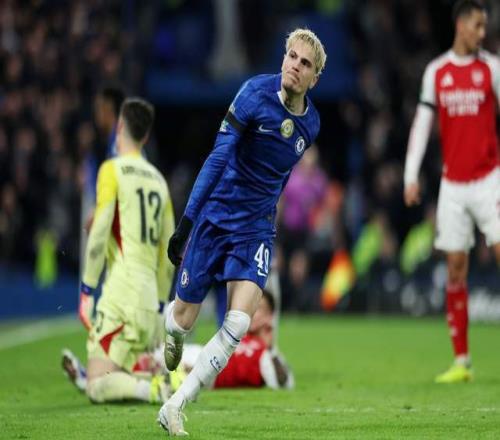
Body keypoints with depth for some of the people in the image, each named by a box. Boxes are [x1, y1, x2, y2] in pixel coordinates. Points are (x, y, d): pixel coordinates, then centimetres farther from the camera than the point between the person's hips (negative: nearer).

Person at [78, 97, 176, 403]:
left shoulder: (113, 170, -2)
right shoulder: (159, 179, 16)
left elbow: (99, 235, -11)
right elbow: (169, 253, 17)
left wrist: (86, 290, -7)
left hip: (121, 296, -6)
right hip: (150, 302, 6)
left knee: (97, 386, -8)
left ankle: (156, 389, -29)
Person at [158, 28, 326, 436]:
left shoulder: (310, 123, 0)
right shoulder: (255, 93, -15)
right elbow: (218, 157, -16)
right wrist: (186, 221, -19)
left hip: (256, 228, 3)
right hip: (214, 216, -3)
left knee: (239, 323, -18)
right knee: (184, 321, 5)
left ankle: (174, 407, -8)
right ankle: (170, 323, 46)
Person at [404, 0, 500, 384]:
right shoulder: (436, 72, 8)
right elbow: (422, 124, 10)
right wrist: (411, 176, 3)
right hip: (452, 183, 3)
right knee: (455, 269, 2)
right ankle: (461, 361, 7)